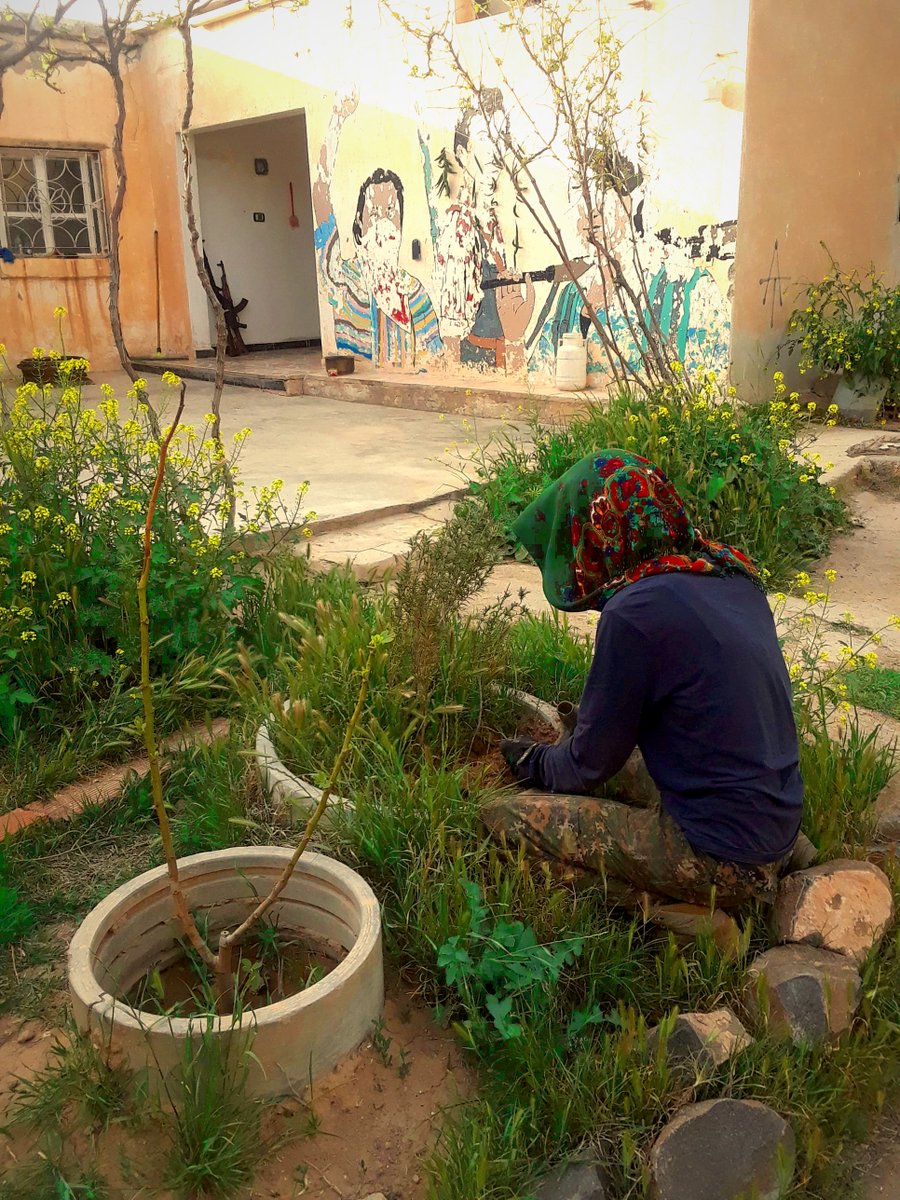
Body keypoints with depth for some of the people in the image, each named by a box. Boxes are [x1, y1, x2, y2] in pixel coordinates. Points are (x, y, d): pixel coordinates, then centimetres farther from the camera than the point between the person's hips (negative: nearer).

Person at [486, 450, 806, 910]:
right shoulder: (732, 574, 2)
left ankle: (670, 909, -3)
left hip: (720, 856, -9)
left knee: (504, 816, -4)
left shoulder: (635, 613, -23)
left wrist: (533, 763, 11)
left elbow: (591, 762, -11)